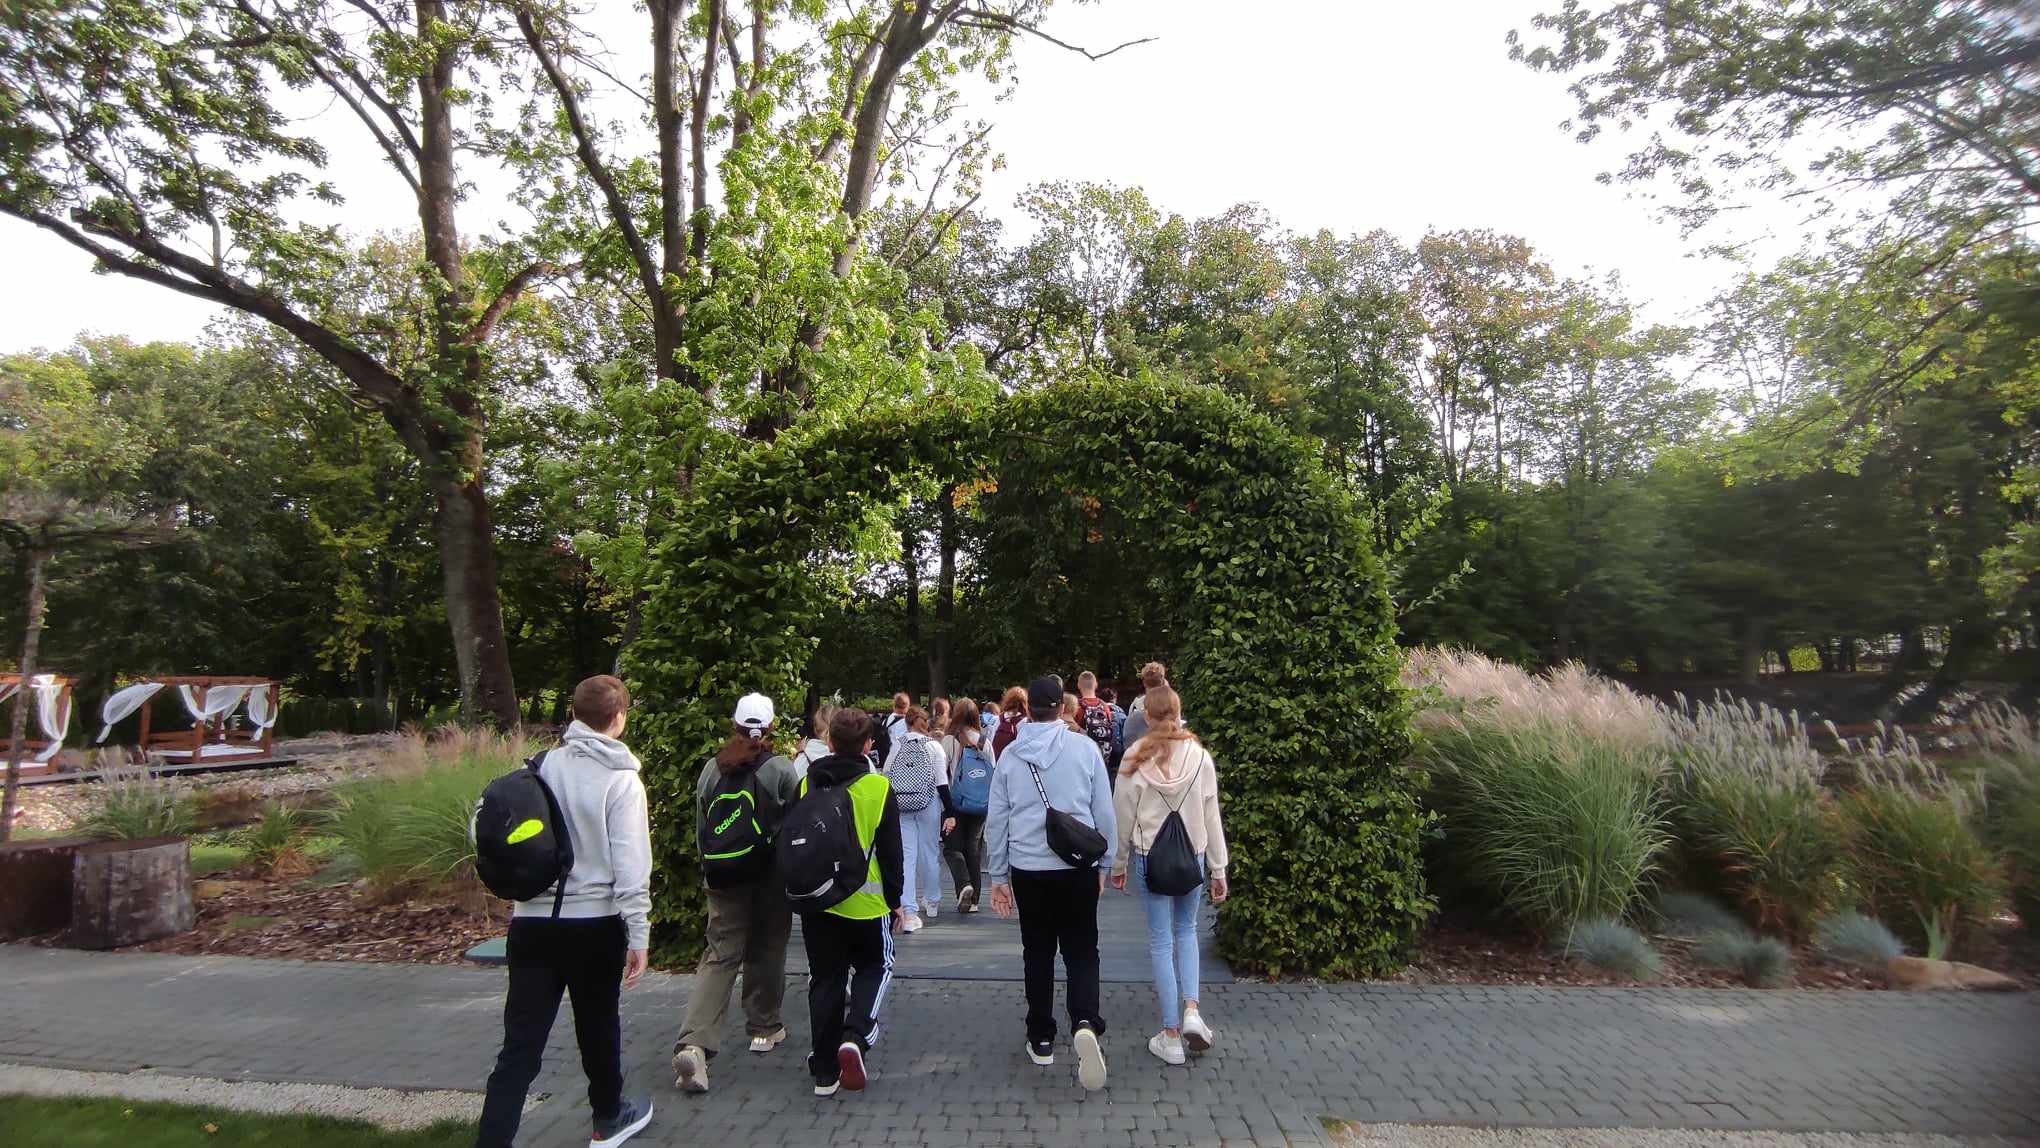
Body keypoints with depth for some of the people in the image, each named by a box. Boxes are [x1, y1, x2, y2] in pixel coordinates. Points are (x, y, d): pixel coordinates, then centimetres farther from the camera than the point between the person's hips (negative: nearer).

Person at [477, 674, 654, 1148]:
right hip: (595, 923, -3)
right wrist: (639, 935, -10)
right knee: (598, 1028, 17)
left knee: (520, 1044, 6)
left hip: (533, 921, 3)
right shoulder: (620, 779, -13)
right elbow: (631, 866, -15)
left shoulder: (541, 766, 0)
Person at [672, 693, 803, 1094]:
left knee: (720, 955, 3)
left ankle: (693, 1043, -11)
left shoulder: (711, 769, 1)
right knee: (766, 951, 14)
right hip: (771, 877, -2)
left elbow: (701, 825, 7)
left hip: (723, 878, 3)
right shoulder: (782, 771, -11)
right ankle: (764, 1028, 26)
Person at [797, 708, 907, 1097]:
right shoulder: (879, 787, -11)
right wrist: (895, 900, 5)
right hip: (866, 903, -3)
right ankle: (855, 1036, -5)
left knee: (825, 979, 13)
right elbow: (890, 851, -6)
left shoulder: (807, 785, -1)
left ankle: (824, 1071, 17)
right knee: (875, 967, 18)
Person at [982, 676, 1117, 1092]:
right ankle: (1085, 1024, -14)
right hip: (1079, 869, -1)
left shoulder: (1010, 755, 0)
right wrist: (1105, 863, 11)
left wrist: (997, 875, 12)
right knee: (1081, 952, 8)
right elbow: (1104, 812, -2)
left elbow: (996, 820, 3)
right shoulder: (1084, 748, -6)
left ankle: (1041, 1039, 23)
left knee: (1037, 954, 15)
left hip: (1028, 870, 1)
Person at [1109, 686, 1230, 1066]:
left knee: (1161, 941, 8)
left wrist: (1118, 864, 8)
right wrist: (1218, 869, 5)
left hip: (1148, 858, -1)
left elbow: (1123, 817, -4)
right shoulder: (1200, 757, -7)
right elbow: (1211, 817, -3)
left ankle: (1170, 1035, 13)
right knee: (1186, 929, 23)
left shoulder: (1136, 759, -9)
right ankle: (1190, 1010, 8)